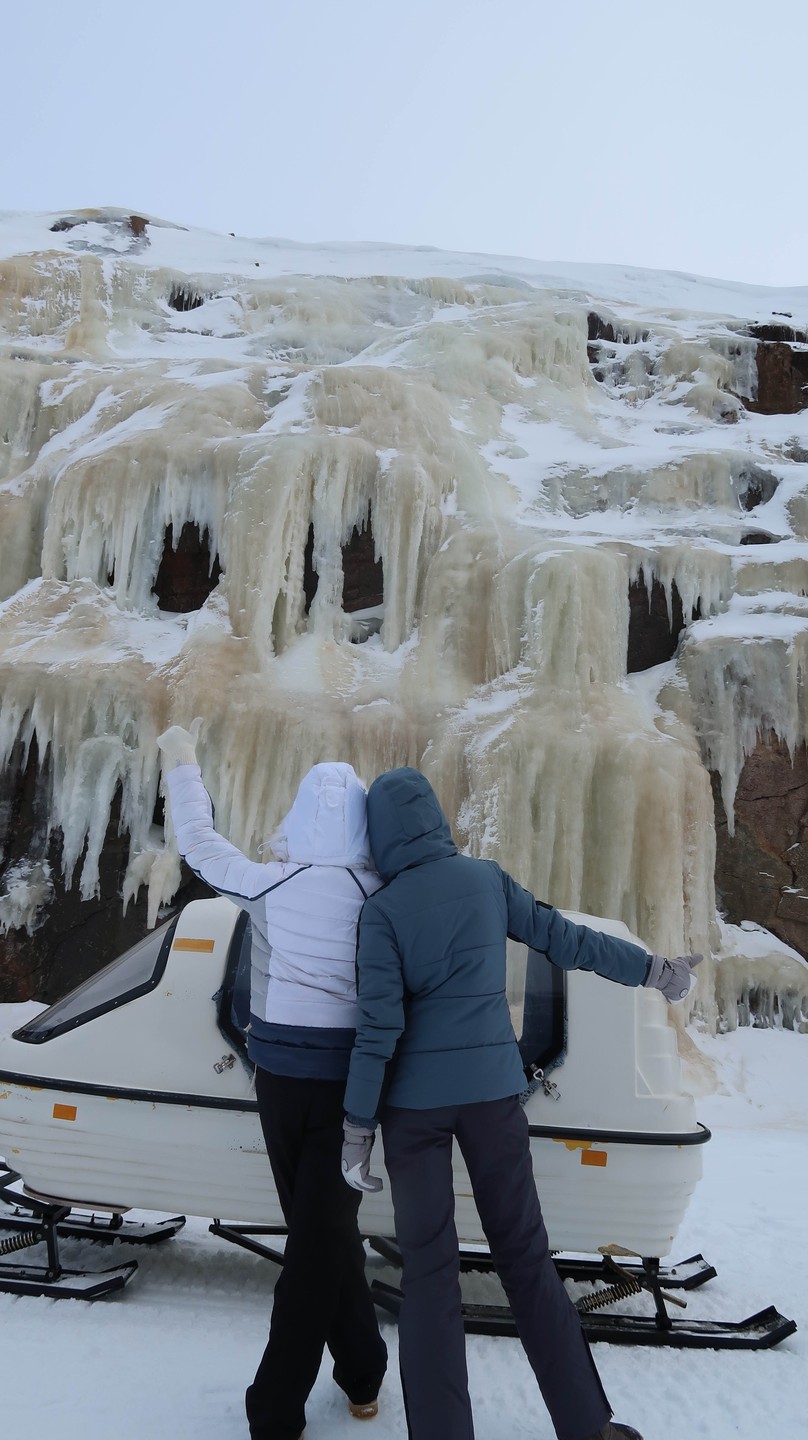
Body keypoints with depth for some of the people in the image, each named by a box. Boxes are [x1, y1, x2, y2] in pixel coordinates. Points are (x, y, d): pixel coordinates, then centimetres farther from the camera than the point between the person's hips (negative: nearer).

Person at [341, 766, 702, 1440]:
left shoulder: (383, 909, -10)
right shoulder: (487, 878, -2)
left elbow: (379, 1023, -13)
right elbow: (565, 938, 4)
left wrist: (358, 1125, -6)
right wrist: (653, 969, 17)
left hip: (414, 1100, -2)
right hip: (491, 1089, 3)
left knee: (429, 1269, 7)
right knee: (525, 1255, 14)